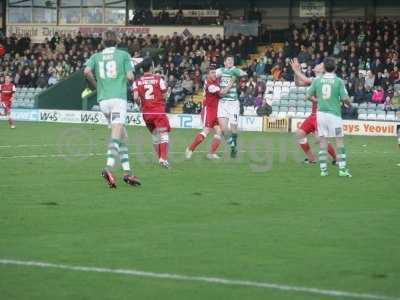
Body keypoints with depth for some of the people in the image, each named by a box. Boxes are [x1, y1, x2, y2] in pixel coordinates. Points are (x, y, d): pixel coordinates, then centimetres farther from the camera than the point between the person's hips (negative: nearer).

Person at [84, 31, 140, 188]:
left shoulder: (96, 57, 13)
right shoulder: (124, 55, 6)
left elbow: (87, 71, -4)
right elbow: (130, 76, -3)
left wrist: (96, 85, 11)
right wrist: (129, 76, 20)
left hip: (103, 100, 4)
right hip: (119, 97, -4)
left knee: (123, 135, 15)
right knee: (116, 135, -15)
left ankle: (127, 172, 12)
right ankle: (109, 168, -36)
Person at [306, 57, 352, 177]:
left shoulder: (317, 80, 2)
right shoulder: (338, 81, -6)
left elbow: (308, 96, 6)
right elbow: (345, 98, -10)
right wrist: (348, 101, 12)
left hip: (321, 113, 3)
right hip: (334, 113, -3)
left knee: (323, 141, 6)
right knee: (339, 141, 2)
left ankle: (323, 169, 5)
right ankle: (342, 169, -3)